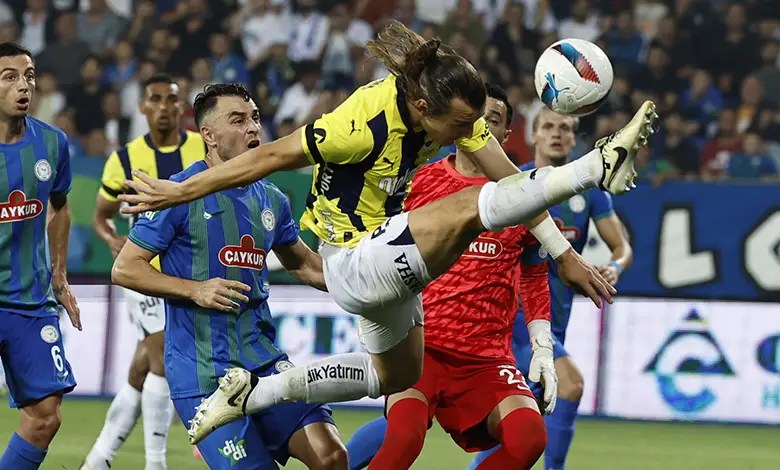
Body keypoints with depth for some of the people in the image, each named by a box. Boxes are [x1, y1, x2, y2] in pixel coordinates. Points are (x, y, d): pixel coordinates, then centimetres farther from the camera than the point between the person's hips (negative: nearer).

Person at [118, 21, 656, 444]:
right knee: (471, 206, -28)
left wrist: (564, 254, -11)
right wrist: (178, 192, -16)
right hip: (355, 266, -8)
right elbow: (270, 157, -24)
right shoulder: (366, 125, -32)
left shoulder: (451, 105, -12)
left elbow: (509, 179, -8)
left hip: (388, 251, 8)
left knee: (397, 375, 26)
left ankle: (251, 394, 29)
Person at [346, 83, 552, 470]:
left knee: (528, 437, -21)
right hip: (418, 342, -2)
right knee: (405, 434, -29)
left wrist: (542, 349, 13)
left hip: (487, 355, 2)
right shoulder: (418, 182, 5)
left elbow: (534, 274, 20)